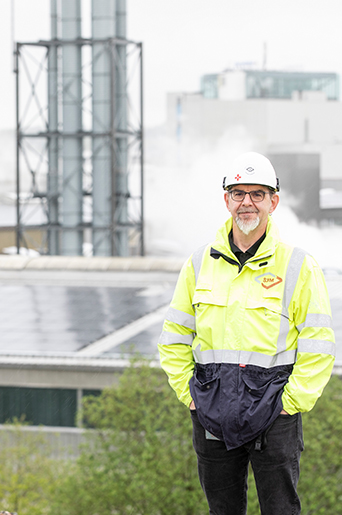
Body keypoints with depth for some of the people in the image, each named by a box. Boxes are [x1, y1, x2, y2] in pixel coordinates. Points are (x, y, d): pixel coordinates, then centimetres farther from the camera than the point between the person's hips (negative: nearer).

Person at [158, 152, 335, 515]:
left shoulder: (298, 265, -2)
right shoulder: (200, 263, 7)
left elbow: (319, 345, -3)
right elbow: (174, 336, 13)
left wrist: (292, 401, -9)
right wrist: (189, 394, 4)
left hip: (273, 408, -3)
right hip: (212, 413, 3)